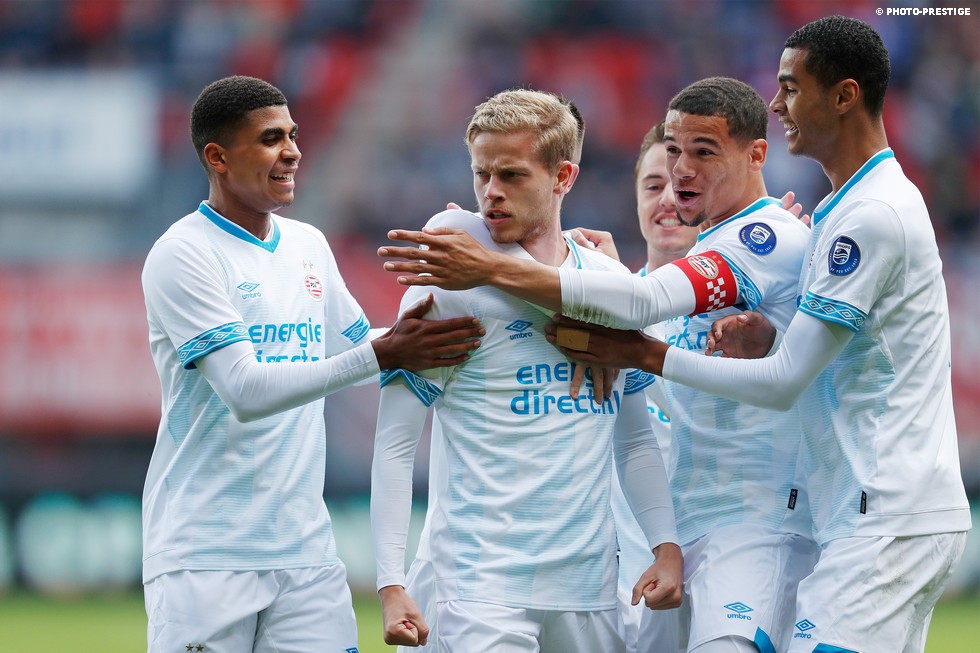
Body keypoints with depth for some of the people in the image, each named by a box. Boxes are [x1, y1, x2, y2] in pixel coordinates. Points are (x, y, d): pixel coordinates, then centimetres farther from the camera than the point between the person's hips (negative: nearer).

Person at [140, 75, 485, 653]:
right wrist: (383, 355, -24)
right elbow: (246, 390, -19)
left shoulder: (308, 245, 13)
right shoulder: (182, 254, -10)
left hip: (307, 550, 6)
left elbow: (360, 345, 27)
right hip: (206, 556, -6)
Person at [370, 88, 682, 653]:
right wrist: (391, 584, -11)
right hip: (485, 579, -5)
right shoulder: (450, 292, -3)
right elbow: (395, 442, -3)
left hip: (590, 582, 5)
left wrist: (667, 544, 6)